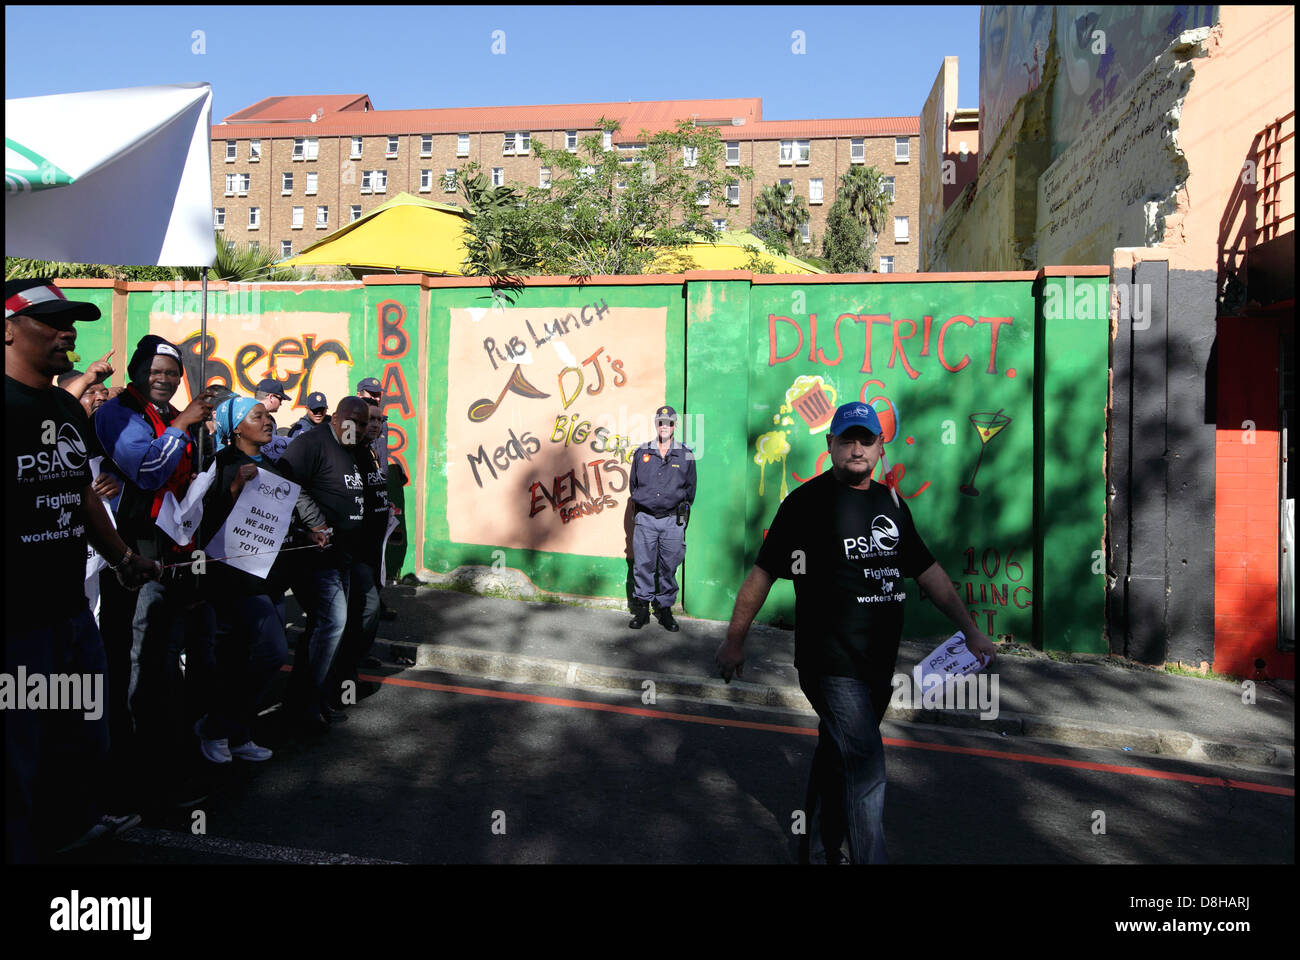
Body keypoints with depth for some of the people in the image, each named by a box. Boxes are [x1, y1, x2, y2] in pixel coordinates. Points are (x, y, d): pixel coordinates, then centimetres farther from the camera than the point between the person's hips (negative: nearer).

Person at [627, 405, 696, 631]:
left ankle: (665, 609, 16)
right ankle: (642, 609, 12)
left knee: (669, 567, 4)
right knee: (643, 565, 1)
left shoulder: (686, 455, 5)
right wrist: (641, 503, 11)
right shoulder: (642, 452, 8)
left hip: (673, 520, 0)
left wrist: (681, 510, 6)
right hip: (645, 518, 1)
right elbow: (633, 484, 17)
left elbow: (690, 488, 12)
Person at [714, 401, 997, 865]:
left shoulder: (891, 503, 12)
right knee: (866, 773, -9)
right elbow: (763, 571, -6)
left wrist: (970, 629, 13)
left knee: (837, 760, 19)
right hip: (831, 664, -6)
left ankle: (819, 852, 36)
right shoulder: (807, 501, -8)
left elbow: (927, 570, 17)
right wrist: (735, 640, -3)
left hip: (879, 663, 6)